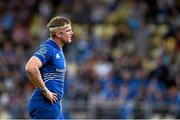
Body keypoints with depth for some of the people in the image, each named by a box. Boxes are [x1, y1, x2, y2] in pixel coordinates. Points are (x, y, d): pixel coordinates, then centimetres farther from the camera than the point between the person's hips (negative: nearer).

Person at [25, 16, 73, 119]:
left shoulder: (58, 50, 16)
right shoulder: (47, 48, -15)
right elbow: (30, 68, -31)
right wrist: (45, 91, -24)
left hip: (55, 105, 10)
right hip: (45, 105, -10)